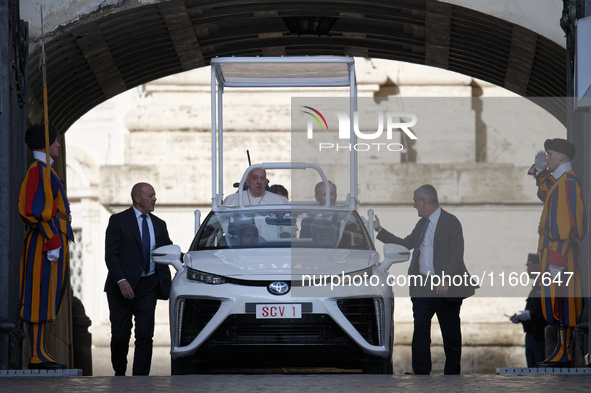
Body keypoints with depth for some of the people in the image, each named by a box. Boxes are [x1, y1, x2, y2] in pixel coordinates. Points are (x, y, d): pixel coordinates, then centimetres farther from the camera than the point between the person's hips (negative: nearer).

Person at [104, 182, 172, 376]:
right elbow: (110, 255, -8)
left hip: (148, 285, 3)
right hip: (123, 286, -3)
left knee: (145, 335, -4)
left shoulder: (159, 225, 14)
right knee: (120, 334, 3)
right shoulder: (118, 221, -2)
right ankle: (119, 373, 24)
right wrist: (121, 280, -19)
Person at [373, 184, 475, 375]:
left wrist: (446, 278, -24)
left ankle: (452, 374, 13)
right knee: (420, 331, 0)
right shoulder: (422, 224, 16)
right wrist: (379, 230, 21)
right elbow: (405, 244, 21)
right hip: (422, 286, 6)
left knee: (450, 334, 4)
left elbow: (457, 254, -14)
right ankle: (421, 374, 3)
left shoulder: (451, 222, -7)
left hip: (445, 288, -6)